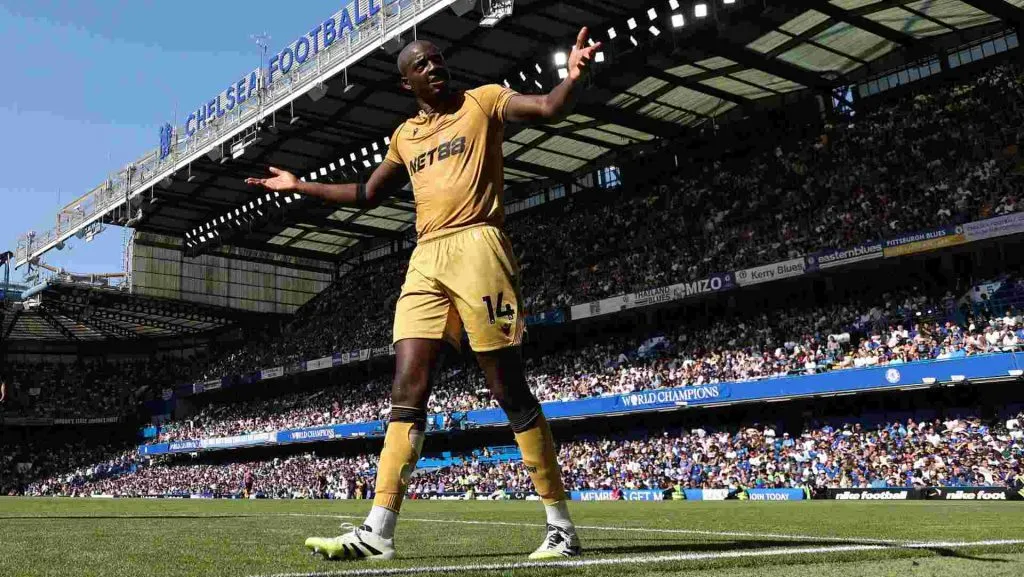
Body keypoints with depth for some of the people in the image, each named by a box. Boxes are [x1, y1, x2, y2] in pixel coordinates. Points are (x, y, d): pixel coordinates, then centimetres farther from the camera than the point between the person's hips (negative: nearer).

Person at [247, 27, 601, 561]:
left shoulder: (483, 101, 8)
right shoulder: (405, 135, 23)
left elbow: (549, 109, -7)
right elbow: (367, 194, 34)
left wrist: (573, 76, -27)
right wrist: (298, 186, 35)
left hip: (476, 247, -5)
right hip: (425, 259, 6)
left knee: (510, 389, -6)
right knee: (407, 388, -2)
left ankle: (561, 526, 3)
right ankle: (378, 531, 0)